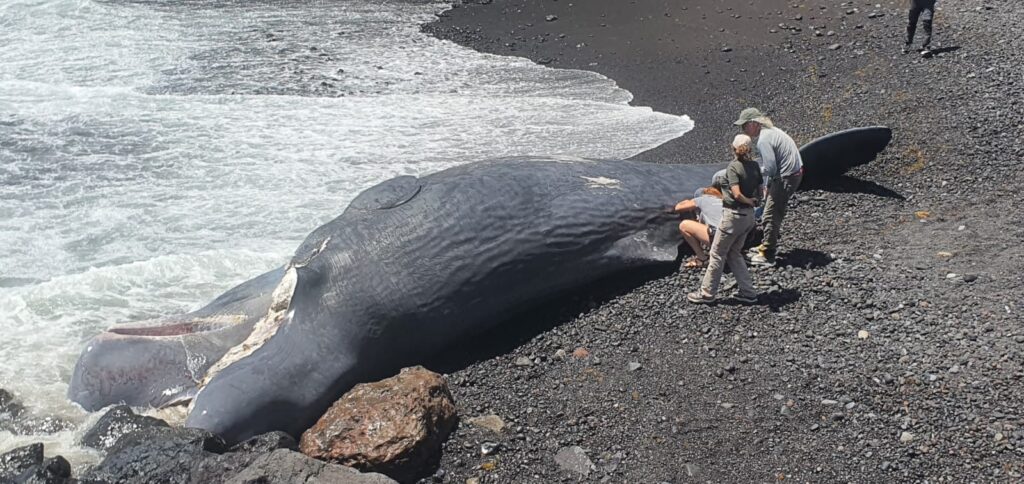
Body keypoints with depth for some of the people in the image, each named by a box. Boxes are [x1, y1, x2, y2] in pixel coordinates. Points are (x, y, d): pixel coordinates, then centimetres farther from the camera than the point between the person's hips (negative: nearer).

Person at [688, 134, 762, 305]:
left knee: (717, 253, 5)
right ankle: (748, 292, 18)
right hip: (749, 215, 7)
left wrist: (748, 201, -9)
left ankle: (707, 293, 13)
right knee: (734, 253, 19)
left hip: (733, 215, -7)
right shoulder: (755, 166, 4)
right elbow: (759, 190, 12)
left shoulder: (733, 167, -17)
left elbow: (737, 194, -25)